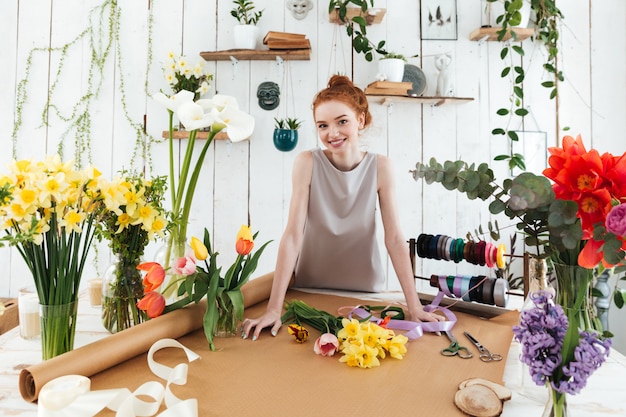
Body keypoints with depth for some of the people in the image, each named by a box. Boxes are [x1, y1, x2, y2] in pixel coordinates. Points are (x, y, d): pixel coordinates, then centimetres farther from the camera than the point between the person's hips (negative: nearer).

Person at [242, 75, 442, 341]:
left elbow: (394, 238, -13)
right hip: (311, 289, -1)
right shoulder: (307, 163, -16)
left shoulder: (380, 167, -13)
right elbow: (293, 235, -21)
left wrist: (414, 305, -17)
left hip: (364, 290, 1)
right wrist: (274, 308, -25)